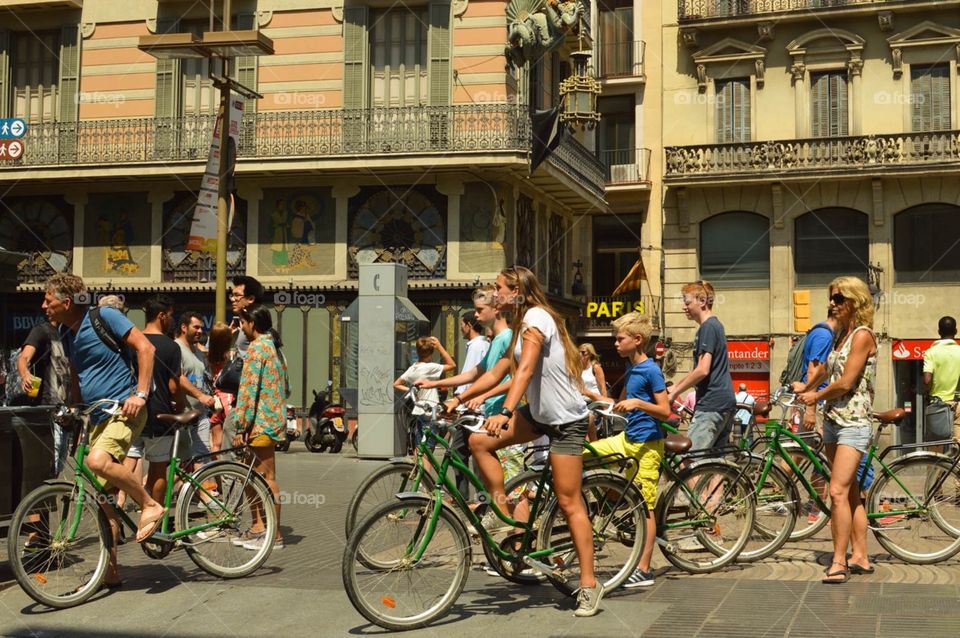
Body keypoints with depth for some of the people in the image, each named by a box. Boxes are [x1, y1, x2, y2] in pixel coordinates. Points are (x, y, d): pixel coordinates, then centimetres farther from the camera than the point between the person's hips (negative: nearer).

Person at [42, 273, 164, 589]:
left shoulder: (104, 317, -10)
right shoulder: (66, 332, 12)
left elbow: (145, 348, -14)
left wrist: (140, 394, -20)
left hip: (124, 409, -8)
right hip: (97, 416, 8)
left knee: (98, 460, -35)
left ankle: (150, 505, -15)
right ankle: (110, 571, 13)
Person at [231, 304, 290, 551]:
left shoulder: (256, 348, -13)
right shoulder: (275, 346, 16)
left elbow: (248, 389, -18)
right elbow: (286, 388, 20)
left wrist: (241, 426, -17)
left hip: (261, 421, -10)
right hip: (275, 418, 10)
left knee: (267, 478, -5)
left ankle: (275, 535, -1)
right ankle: (258, 527, 20)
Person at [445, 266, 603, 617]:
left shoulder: (536, 316, -15)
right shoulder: (521, 327, 15)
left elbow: (525, 369, -28)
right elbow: (497, 373, 13)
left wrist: (505, 412, -39)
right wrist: (458, 398, 5)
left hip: (565, 419, -9)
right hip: (538, 412, 9)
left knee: (569, 502, -7)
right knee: (479, 441, -6)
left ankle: (589, 584, 0)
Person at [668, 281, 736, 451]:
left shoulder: (707, 327, -12)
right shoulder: (716, 325, 18)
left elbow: (702, 370, -20)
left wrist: (674, 393, -12)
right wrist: (675, 386, 22)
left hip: (711, 404, -10)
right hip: (725, 401, 10)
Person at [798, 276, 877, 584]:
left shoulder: (862, 334, -11)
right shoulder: (842, 335, 16)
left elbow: (846, 382, -16)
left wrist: (816, 396, -3)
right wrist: (807, 389, 10)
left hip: (853, 422, -9)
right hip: (833, 420, 9)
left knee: (838, 492, -16)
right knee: (851, 493, 11)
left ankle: (839, 563, -14)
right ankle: (860, 557, 17)